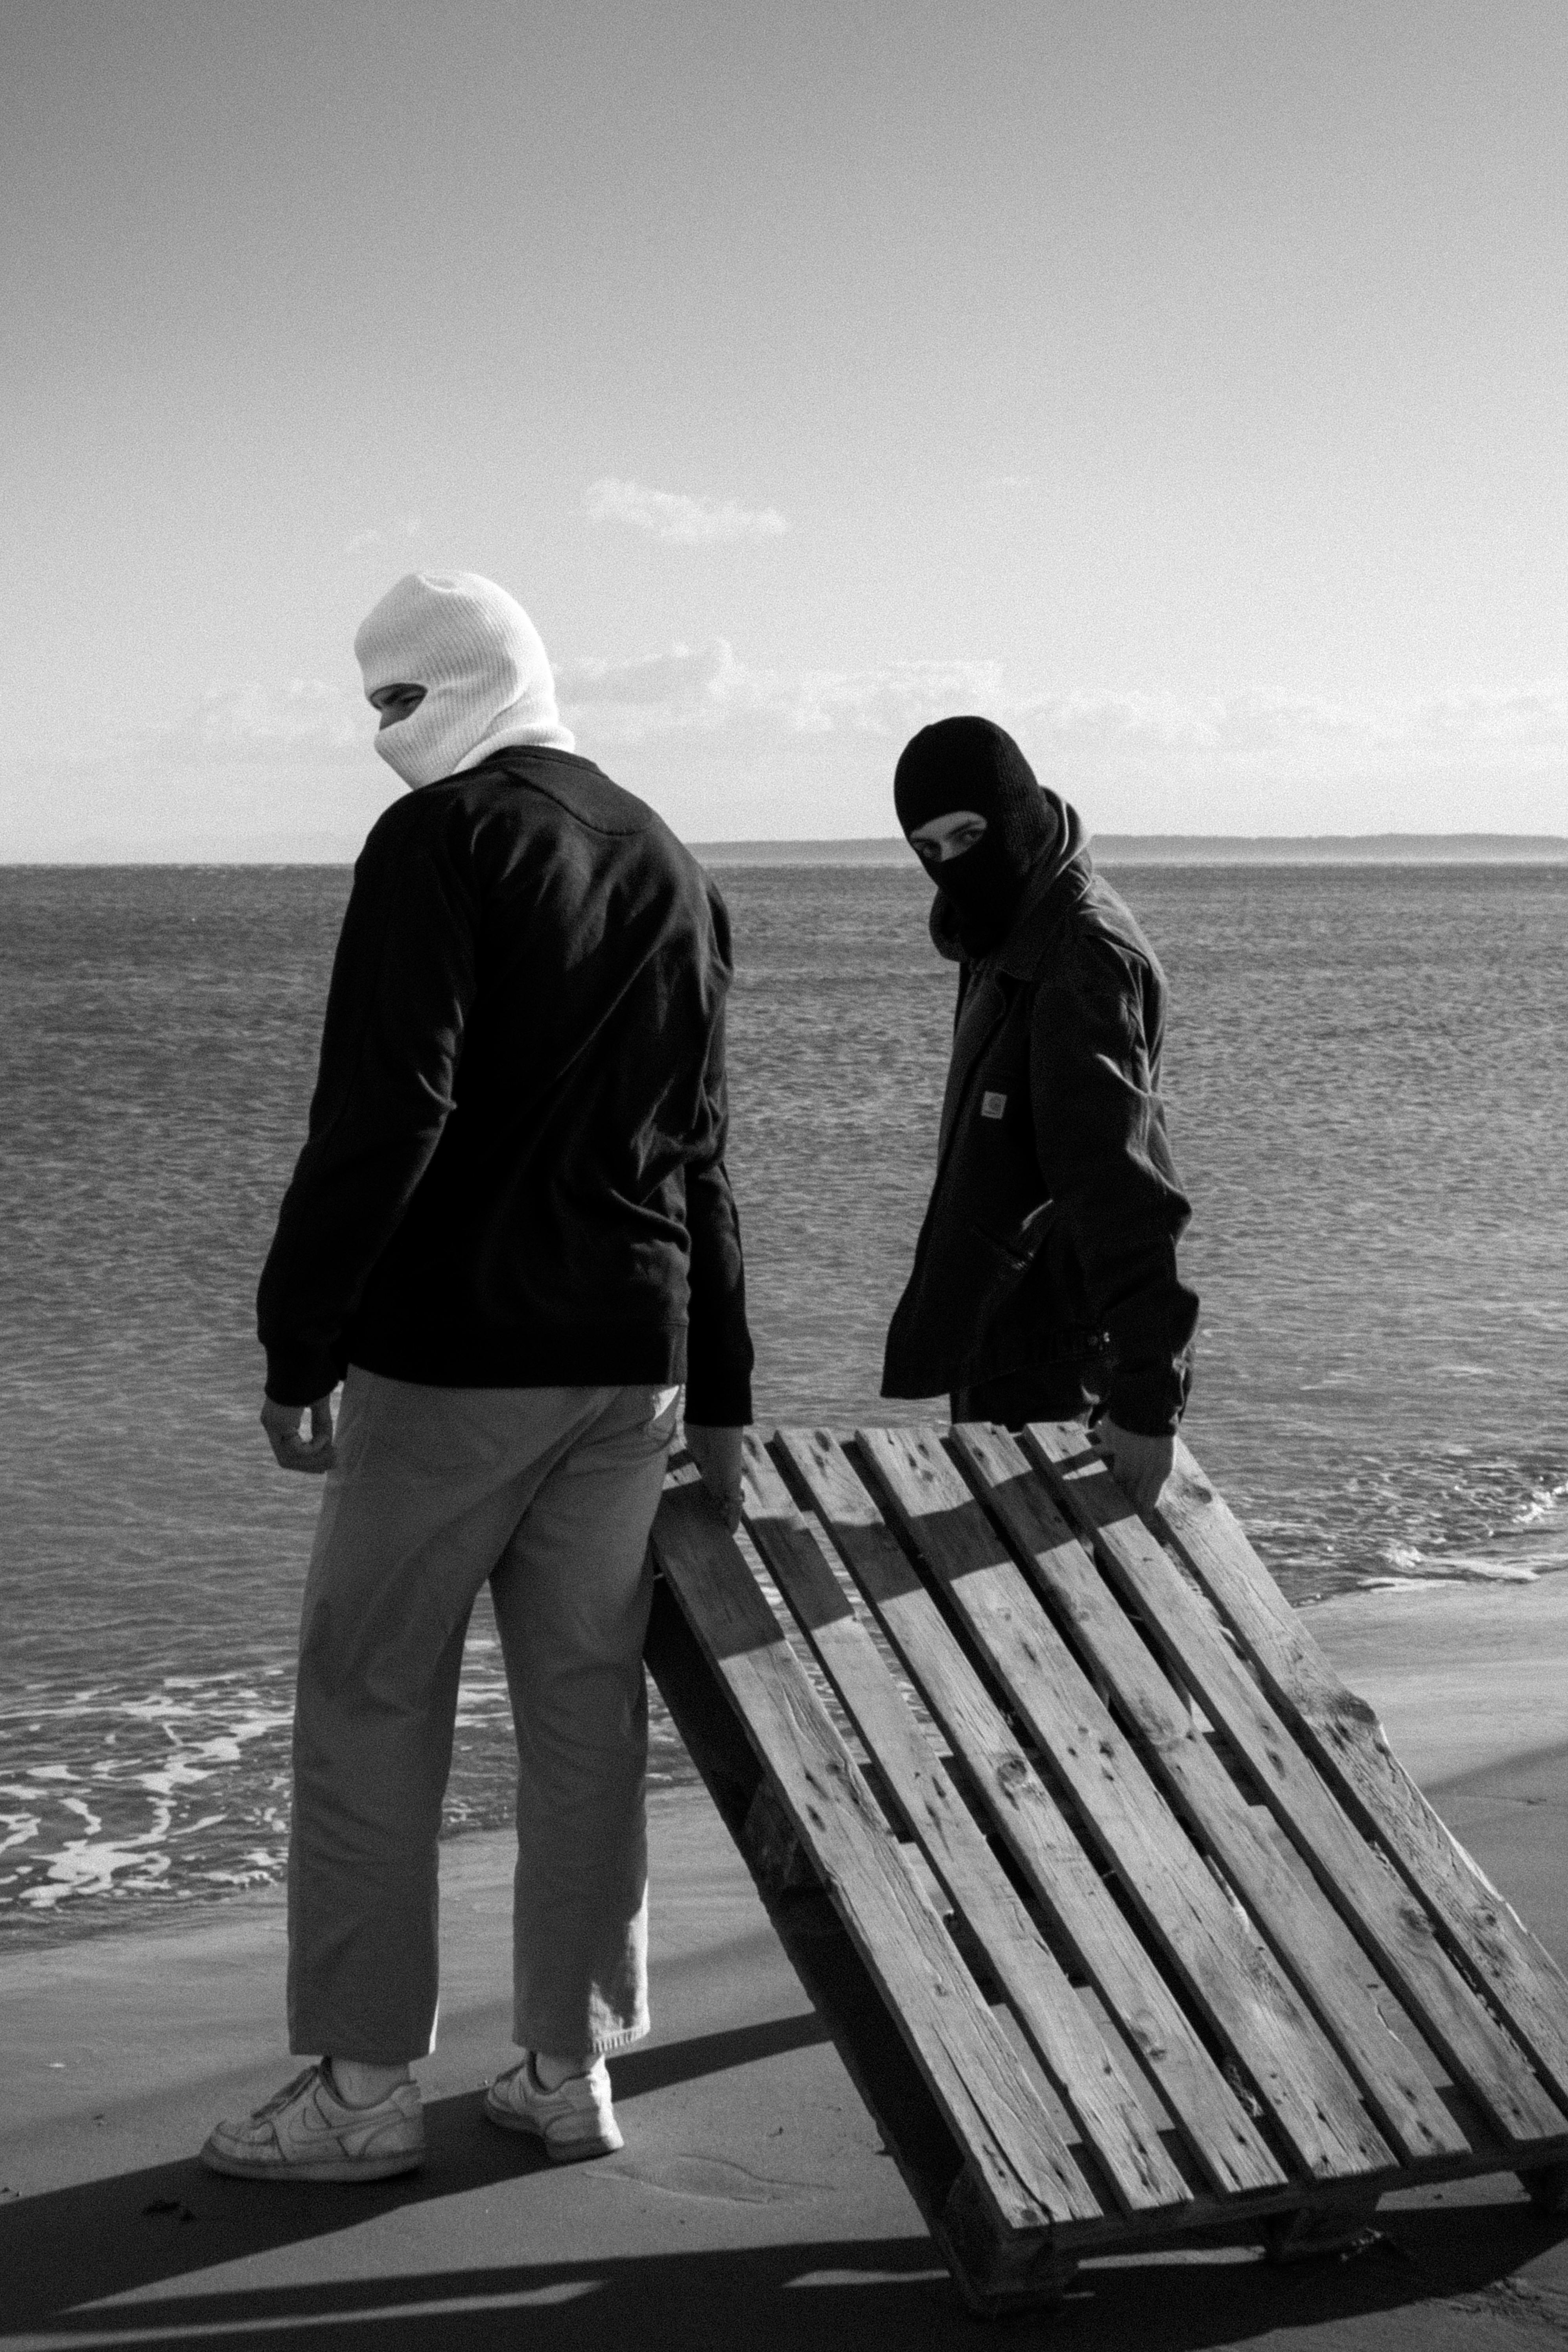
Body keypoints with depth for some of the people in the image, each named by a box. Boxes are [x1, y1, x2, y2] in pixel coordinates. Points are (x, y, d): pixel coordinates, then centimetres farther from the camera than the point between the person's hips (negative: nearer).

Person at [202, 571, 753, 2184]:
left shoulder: (441, 839, -8)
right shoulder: (668, 866, 15)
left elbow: (380, 1114, -18)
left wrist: (298, 1343, -14)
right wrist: (717, 1394, 20)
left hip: (451, 1352, -7)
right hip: (632, 1360, 7)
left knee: (369, 1700, 2)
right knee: (587, 1705, 11)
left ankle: (362, 2082, 5)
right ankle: (571, 2067, 16)